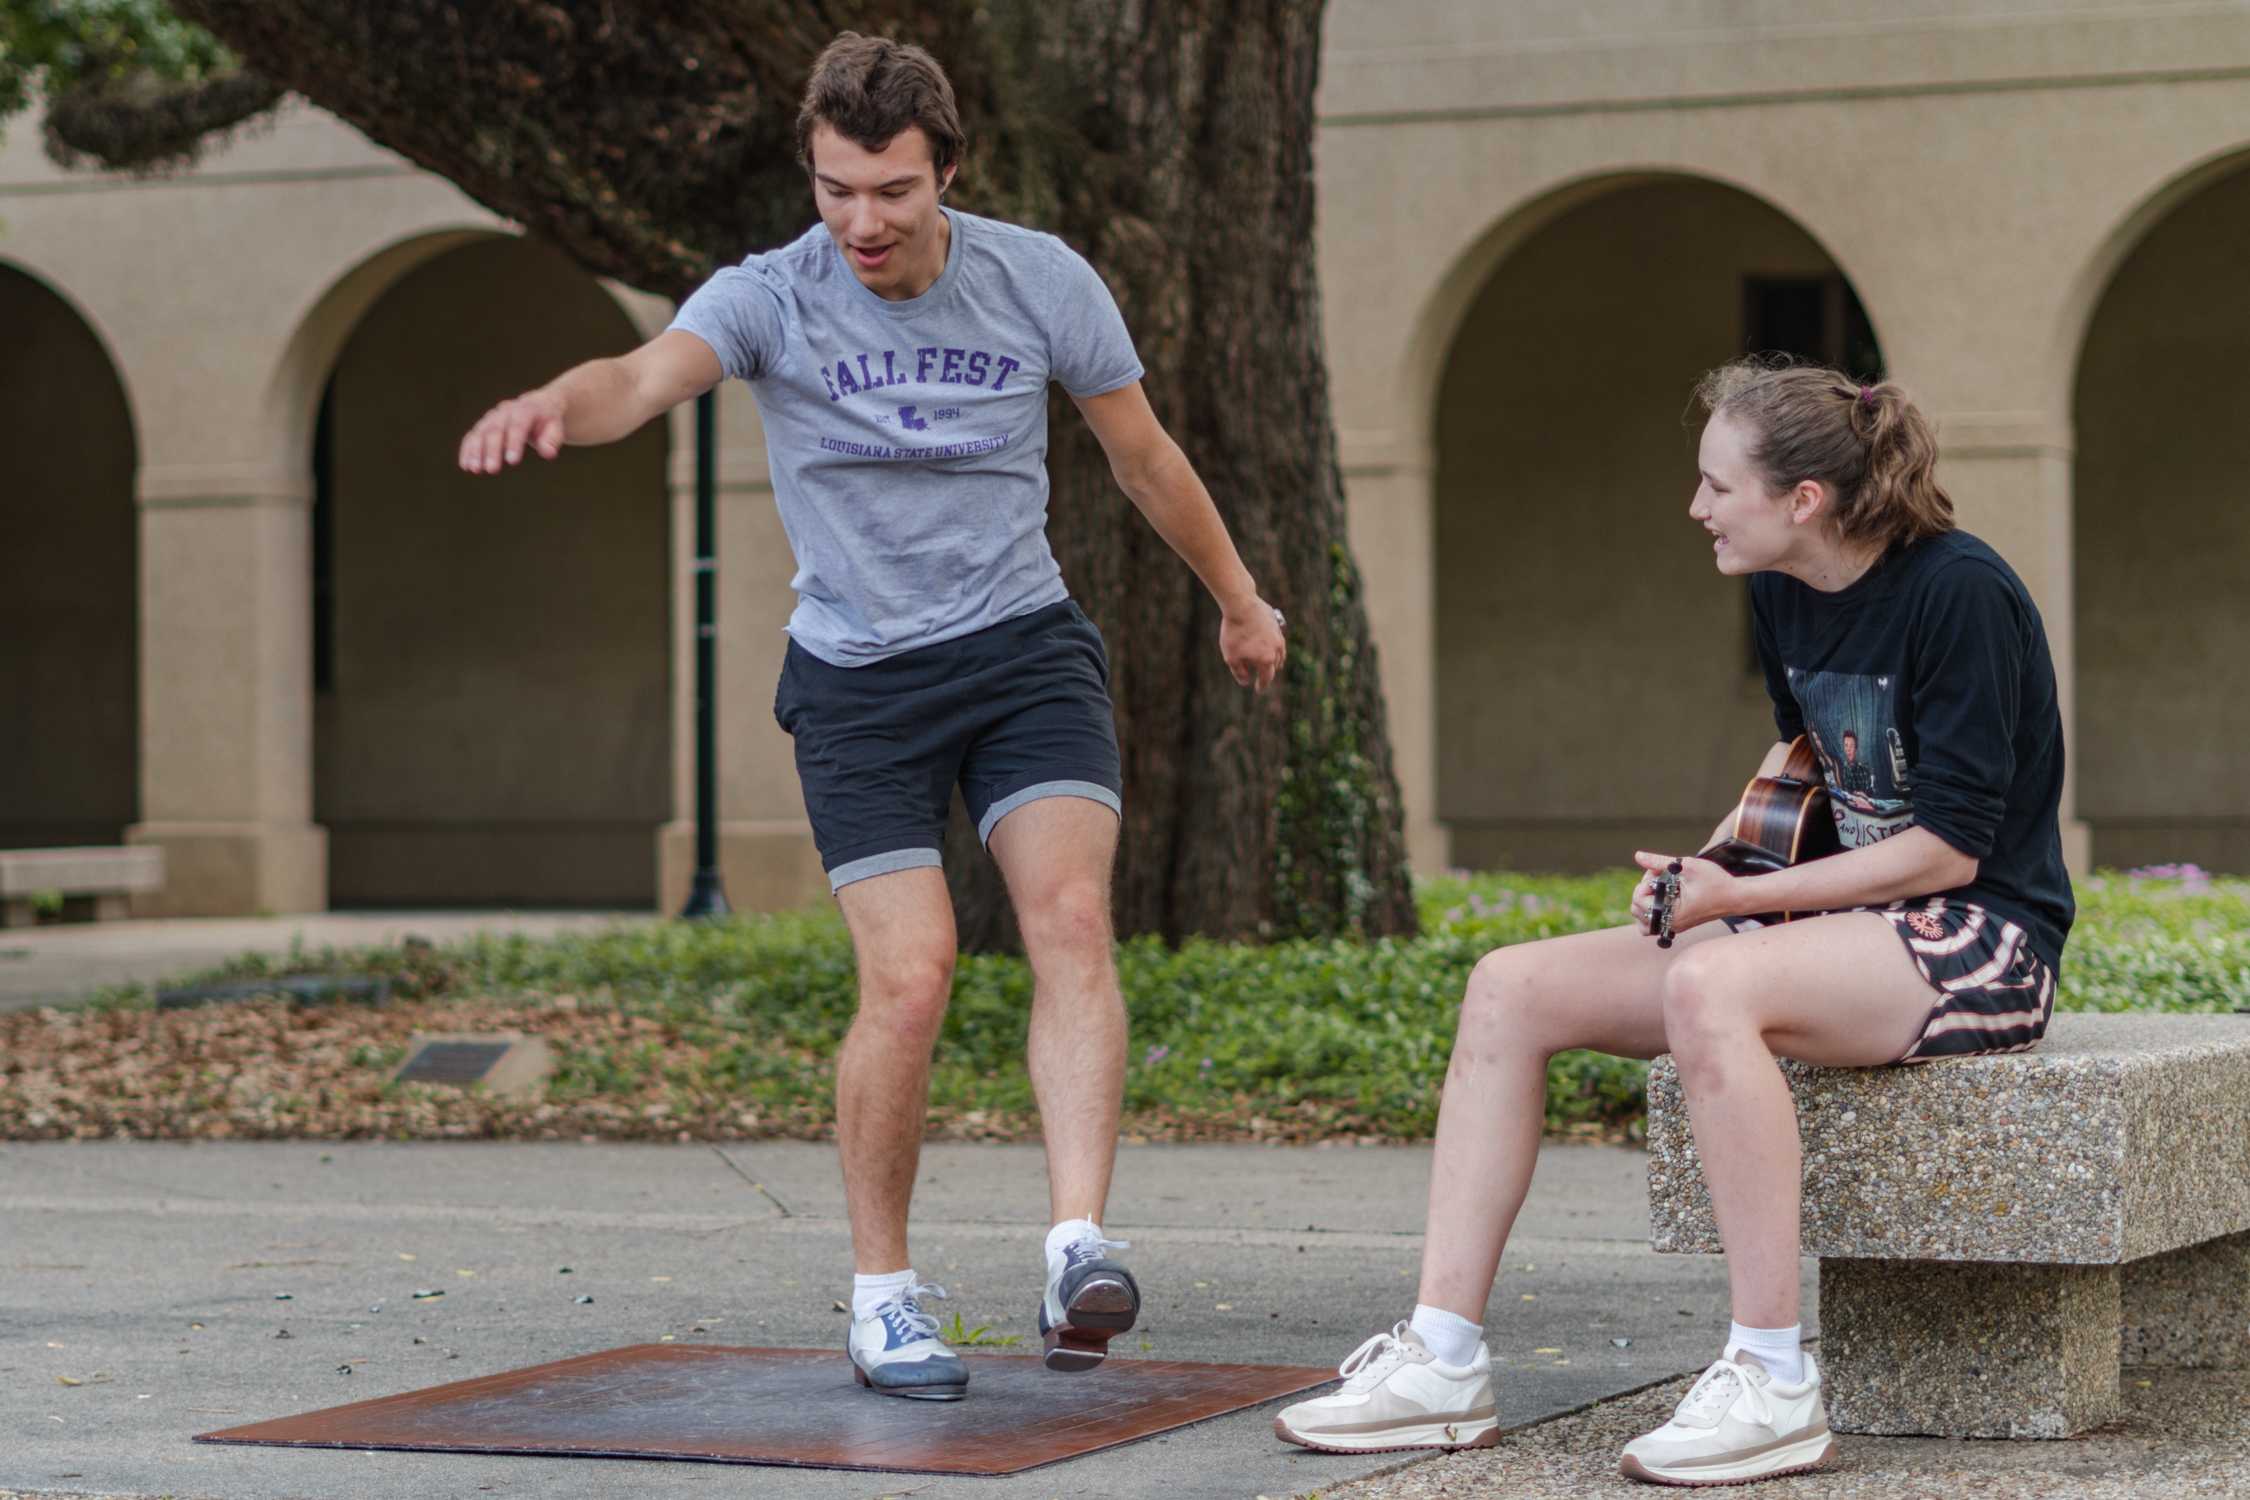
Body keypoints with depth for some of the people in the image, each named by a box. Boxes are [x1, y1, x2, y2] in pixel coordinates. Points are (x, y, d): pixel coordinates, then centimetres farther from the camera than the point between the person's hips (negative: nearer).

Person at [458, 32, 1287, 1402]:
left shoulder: (1042, 282, -3)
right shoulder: (771, 299, -11)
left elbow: (1146, 455, 12)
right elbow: (646, 378, -32)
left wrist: (1238, 599, 24)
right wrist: (551, 404, -55)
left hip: (1025, 643, 2)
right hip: (861, 682, -2)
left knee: (1071, 913, -22)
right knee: (910, 977, -13)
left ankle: (1079, 1247, -28)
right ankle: (884, 1298, 4)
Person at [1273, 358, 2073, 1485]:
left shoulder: (1958, 590, -16)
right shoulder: (1781, 594, 8)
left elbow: (1951, 843, -18)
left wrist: (1742, 896, -17)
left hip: (1975, 938, -9)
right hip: (1838, 923, 9)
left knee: (1707, 987, -38)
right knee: (1510, 988, -6)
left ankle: (1773, 1382, -32)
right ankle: (1443, 1361, -10)